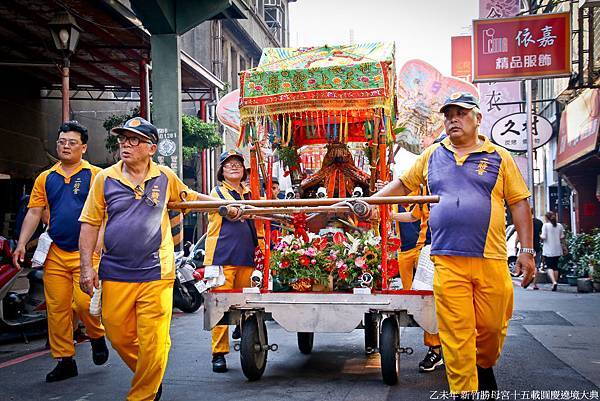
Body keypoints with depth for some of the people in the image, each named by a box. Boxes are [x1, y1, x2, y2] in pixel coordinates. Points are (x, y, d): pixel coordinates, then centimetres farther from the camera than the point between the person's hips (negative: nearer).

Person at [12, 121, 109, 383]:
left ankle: (97, 337, 17)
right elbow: (34, 213, 13)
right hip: (55, 253, 4)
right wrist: (22, 244, 2)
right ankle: (65, 360, 15)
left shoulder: (95, 175, 1)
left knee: (84, 302, -14)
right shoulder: (45, 179, 13)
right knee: (56, 308, 4)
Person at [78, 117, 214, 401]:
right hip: (114, 274, 1)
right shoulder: (105, 178, 3)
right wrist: (87, 267, -3)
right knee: (119, 336, 10)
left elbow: (192, 197, 22)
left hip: (155, 274, -1)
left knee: (153, 344, -3)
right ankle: (148, 378, 36)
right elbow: (90, 224, 4)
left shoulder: (165, 177, 4)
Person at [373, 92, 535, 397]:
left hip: (491, 260, 0)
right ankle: (463, 390, 7)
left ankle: (484, 368, 38)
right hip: (447, 261, 1)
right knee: (456, 334, -2)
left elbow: (519, 204, 6)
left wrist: (527, 250, 0)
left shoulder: (499, 157, 7)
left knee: (492, 327, 8)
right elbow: (403, 183, 23)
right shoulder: (432, 156, 13)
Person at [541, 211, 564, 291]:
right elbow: (562, 237, 5)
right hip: (557, 250, 5)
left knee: (549, 267, -5)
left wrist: (540, 236, 7)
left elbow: (543, 237, -13)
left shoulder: (545, 225, -8)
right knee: (555, 267, 15)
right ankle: (555, 282, 17)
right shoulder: (560, 225, 6)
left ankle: (554, 282, -24)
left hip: (548, 250, -5)